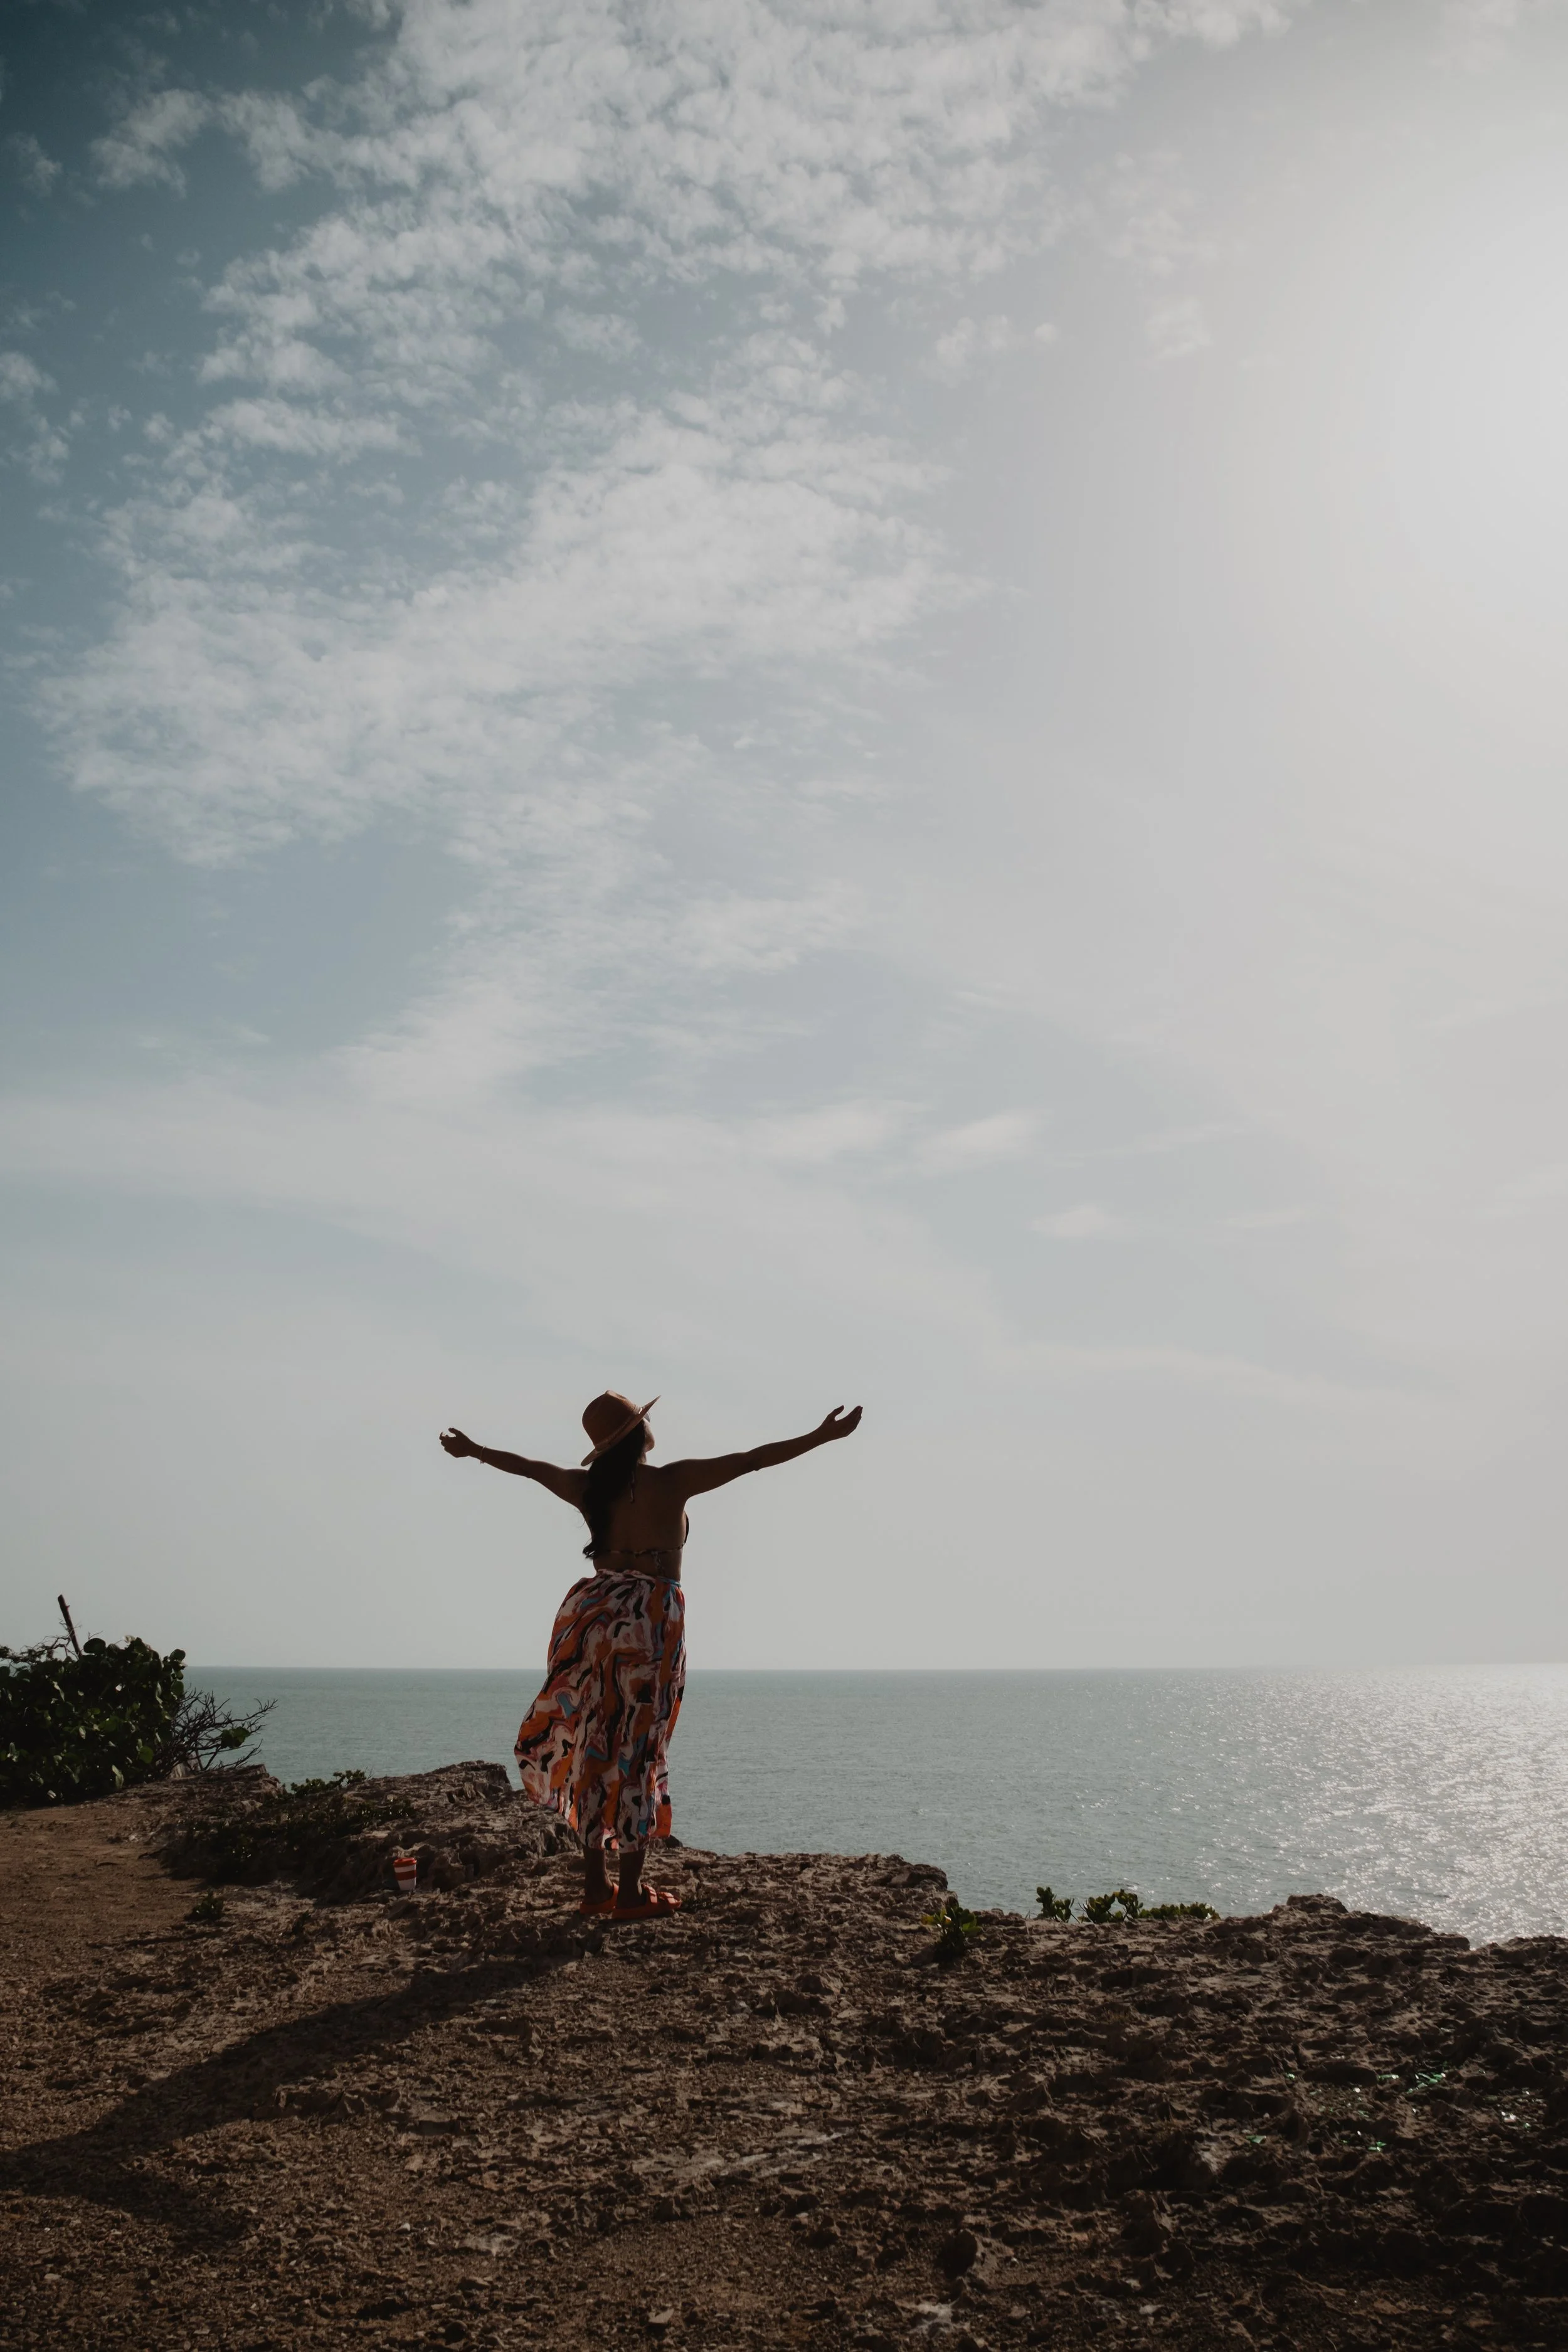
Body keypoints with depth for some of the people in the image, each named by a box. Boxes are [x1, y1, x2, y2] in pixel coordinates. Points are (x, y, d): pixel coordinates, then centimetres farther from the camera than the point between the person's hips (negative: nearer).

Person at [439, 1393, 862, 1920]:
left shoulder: (587, 1486, 4)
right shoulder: (670, 1482, -10)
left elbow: (527, 1465, 20)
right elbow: (751, 1460, -13)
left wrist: (471, 1450, 37)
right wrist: (821, 1437, -11)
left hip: (595, 1615, 5)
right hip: (649, 1621, -5)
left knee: (595, 1751, 10)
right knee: (636, 1755, 0)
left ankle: (595, 1884, 15)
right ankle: (631, 1892, 5)